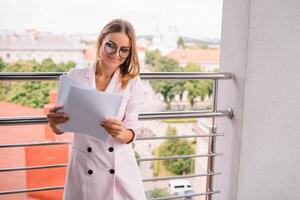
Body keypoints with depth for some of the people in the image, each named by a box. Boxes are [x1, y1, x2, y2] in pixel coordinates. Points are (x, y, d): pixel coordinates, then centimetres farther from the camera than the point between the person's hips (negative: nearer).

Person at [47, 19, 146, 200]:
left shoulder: (132, 82, -4)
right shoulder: (75, 76, -4)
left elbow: (132, 132, -8)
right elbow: (61, 128, -1)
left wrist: (121, 133, -29)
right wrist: (54, 122, -24)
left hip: (121, 168, 0)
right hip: (84, 166, 1)